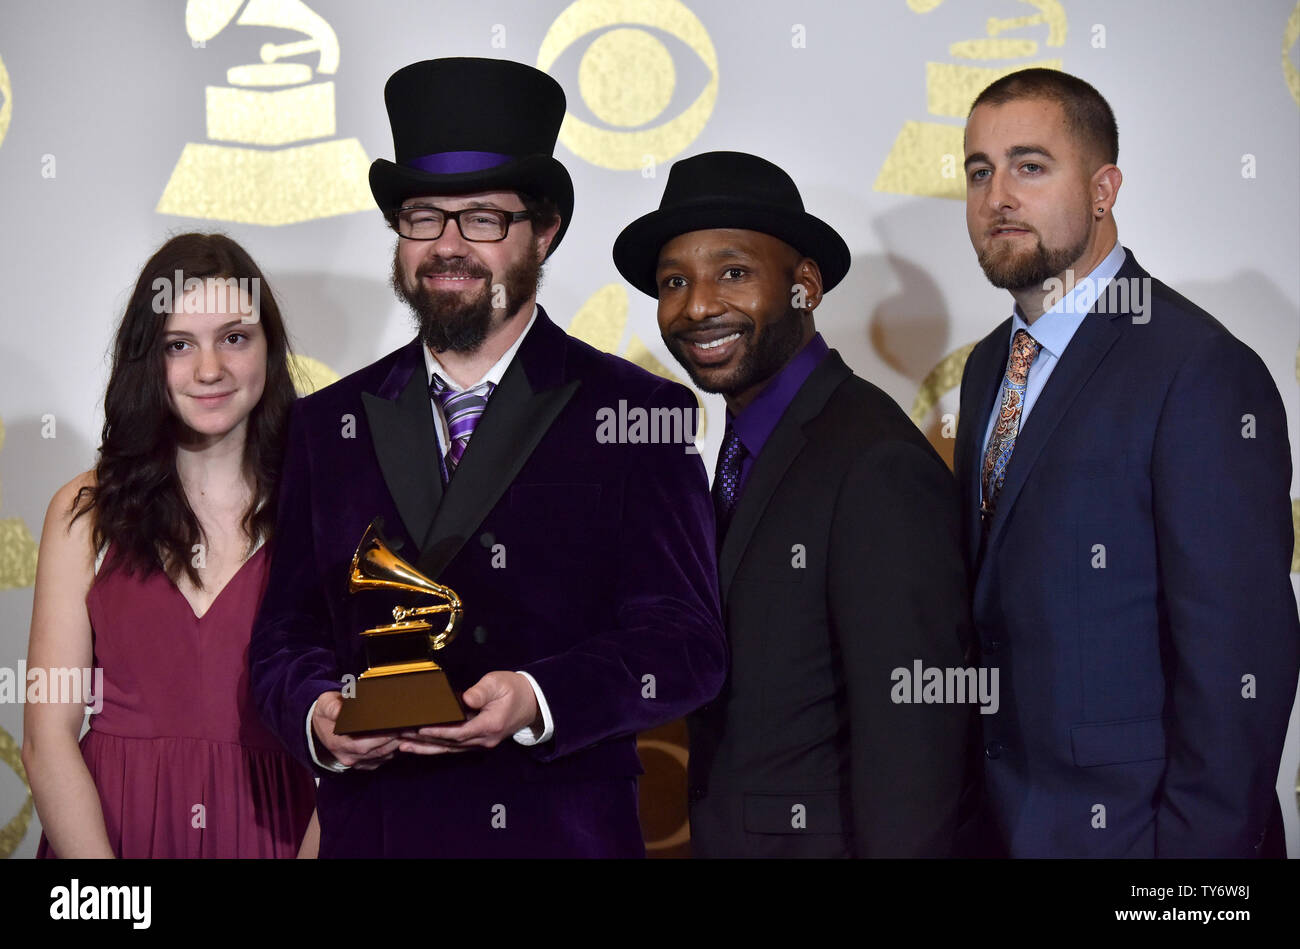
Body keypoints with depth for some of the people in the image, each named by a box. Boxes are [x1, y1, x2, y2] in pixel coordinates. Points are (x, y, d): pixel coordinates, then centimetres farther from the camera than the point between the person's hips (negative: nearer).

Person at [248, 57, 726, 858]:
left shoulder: (639, 414, -2)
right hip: (371, 830, 3)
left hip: (567, 832, -2)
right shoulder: (330, 425, 9)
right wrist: (318, 716, -13)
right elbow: (287, 636, 8)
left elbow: (684, 642, -8)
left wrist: (538, 701, -24)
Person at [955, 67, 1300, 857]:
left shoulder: (1203, 374, -17)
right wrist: (970, 807, 6)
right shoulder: (990, 368, 9)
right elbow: (991, 603, 11)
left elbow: (1234, 670, -20)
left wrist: (1201, 844, -20)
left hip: (1126, 825, -7)